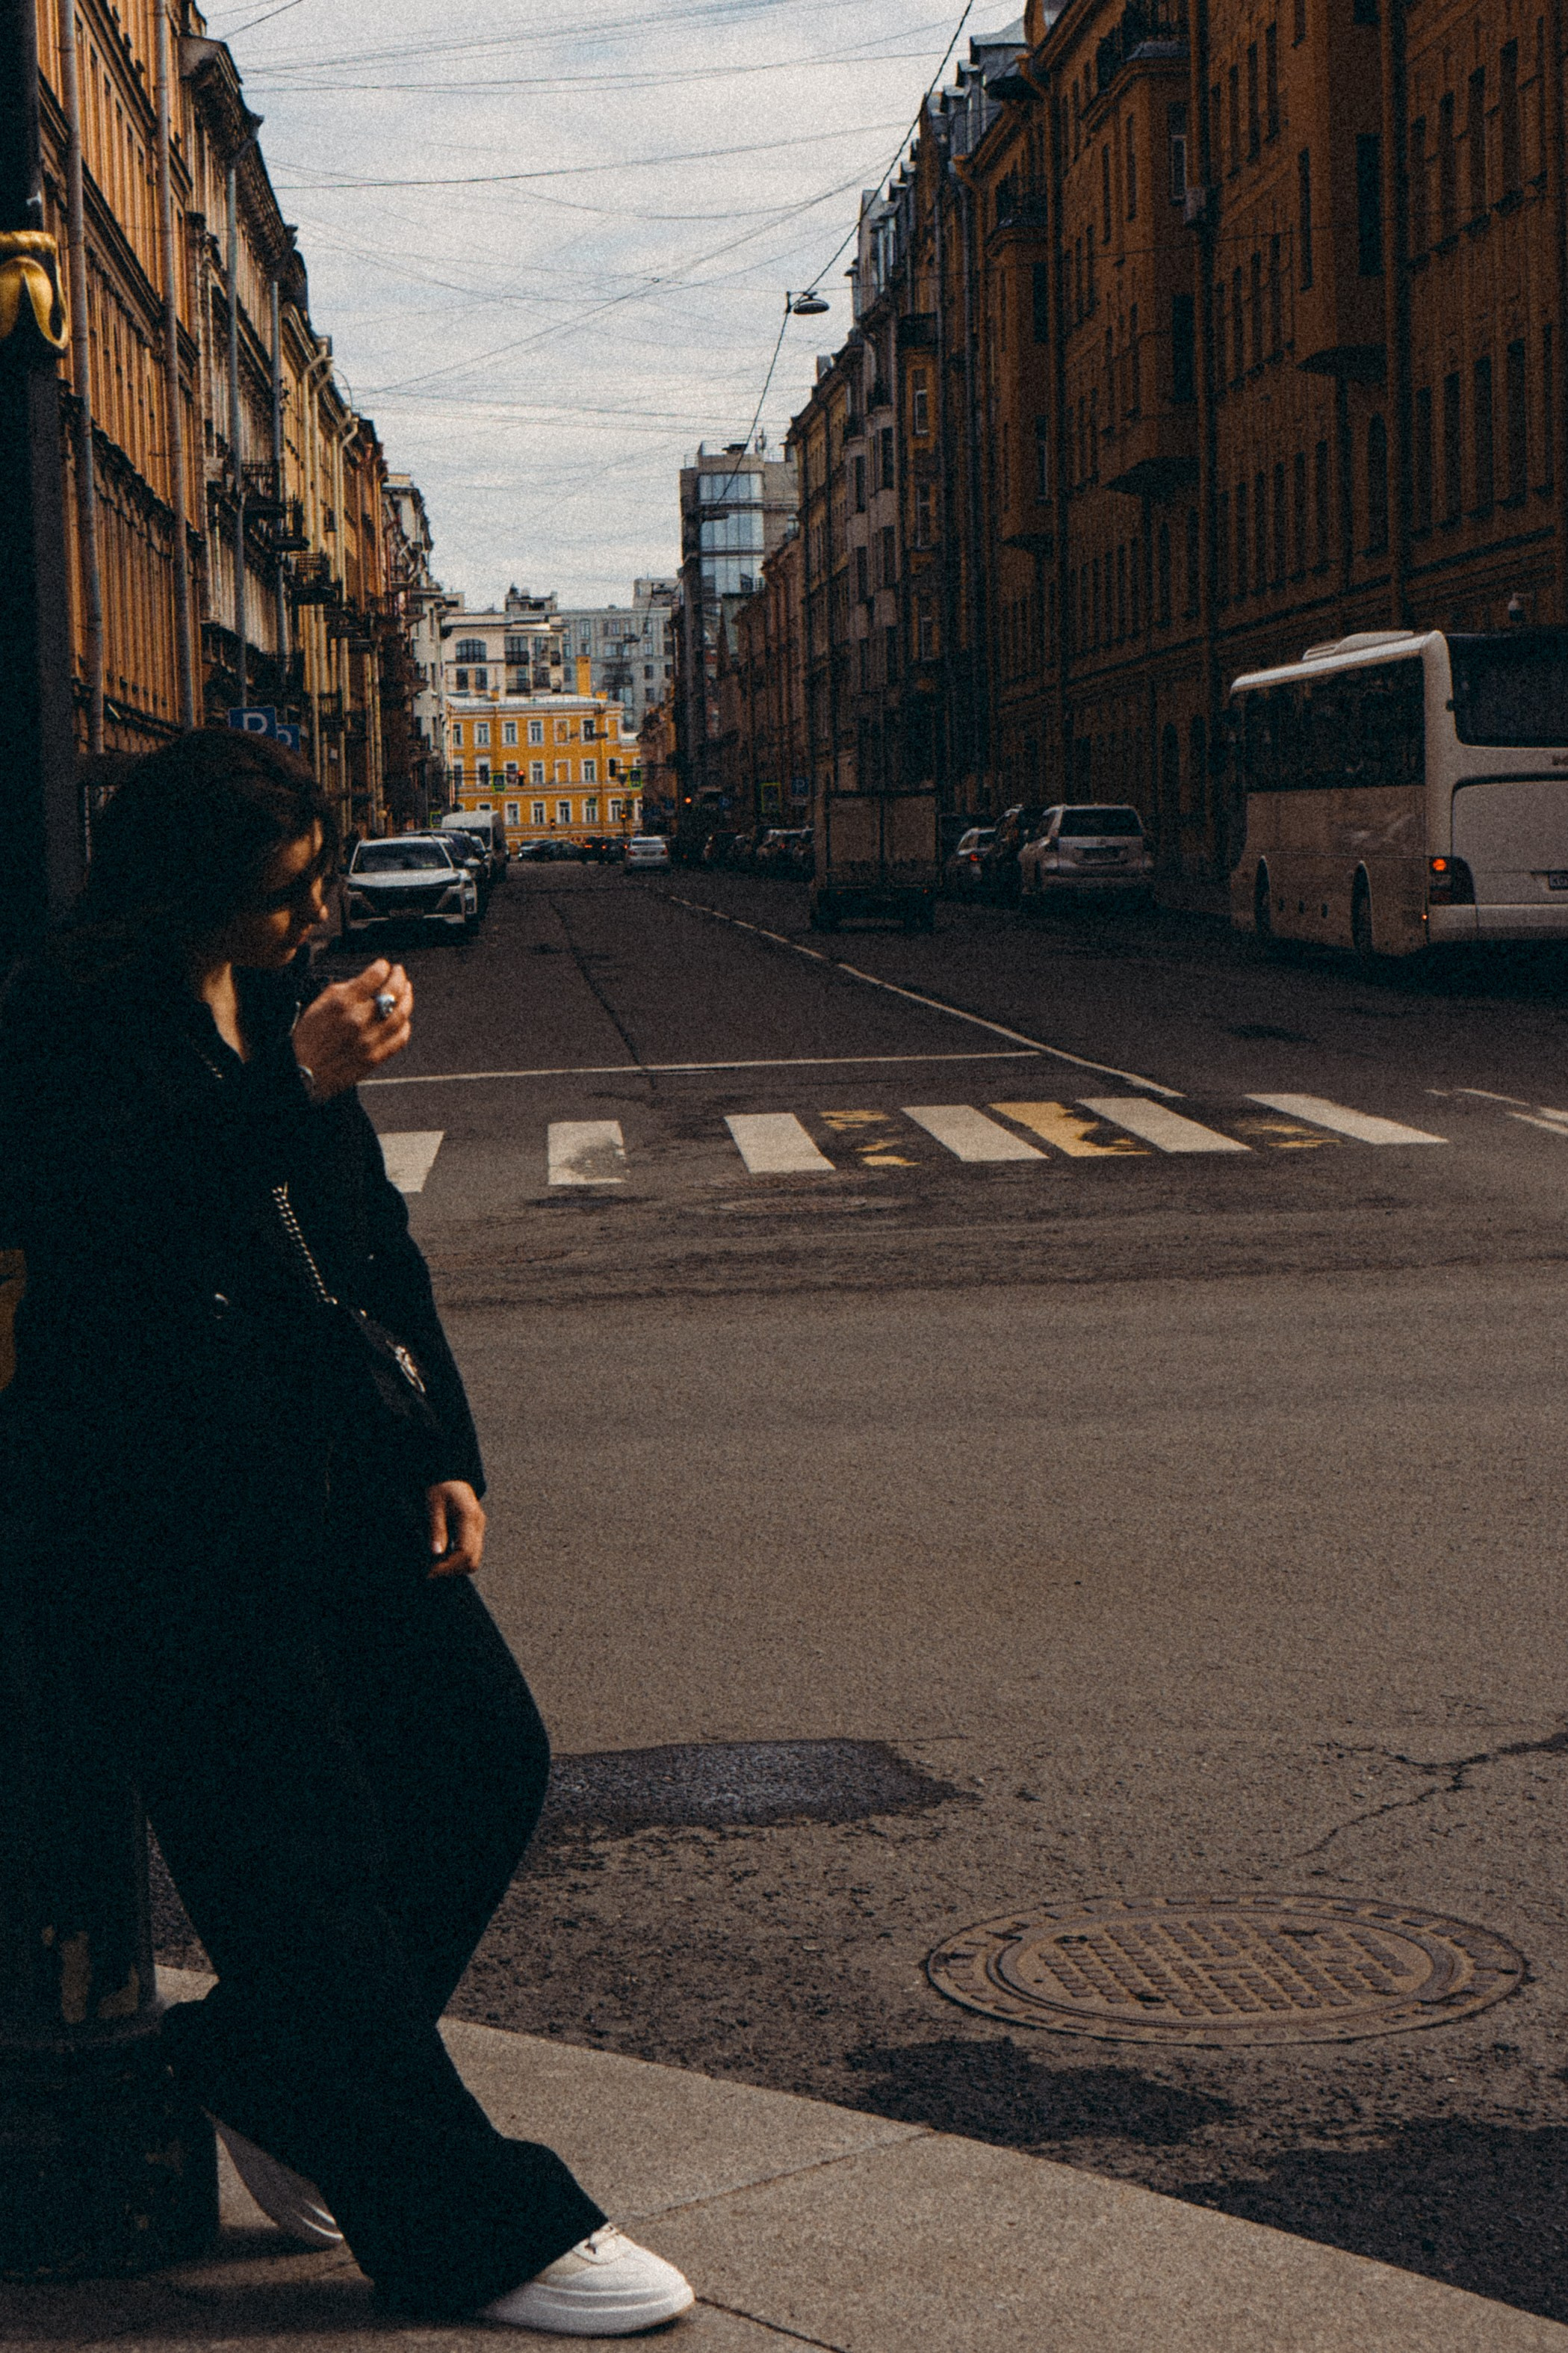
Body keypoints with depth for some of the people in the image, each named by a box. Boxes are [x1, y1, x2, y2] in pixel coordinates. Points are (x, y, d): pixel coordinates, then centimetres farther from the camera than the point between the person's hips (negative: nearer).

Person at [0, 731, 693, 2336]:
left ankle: (260, 2063, 24)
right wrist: (292, 1094, -28)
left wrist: (445, 1452, 14)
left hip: (336, 1467, 8)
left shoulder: (280, 1010, 16)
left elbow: (374, 1242, 20)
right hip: (169, 1514, -8)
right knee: (305, 1850, -6)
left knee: (487, 1757, 4)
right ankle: (474, 2232, 2)